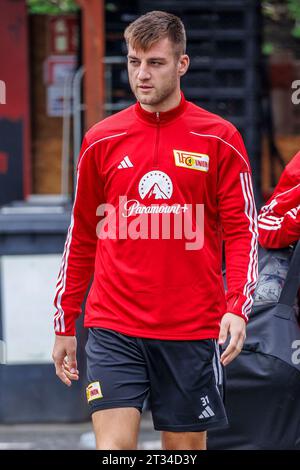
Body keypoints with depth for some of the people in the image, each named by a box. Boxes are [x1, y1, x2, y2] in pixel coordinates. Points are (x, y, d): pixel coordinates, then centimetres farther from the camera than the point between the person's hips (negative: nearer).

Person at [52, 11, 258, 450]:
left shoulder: (219, 139, 0)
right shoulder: (101, 141, 6)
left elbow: (242, 231, 0)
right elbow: (81, 237, 14)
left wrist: (237, 307, -14)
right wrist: (65, 323, 13)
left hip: (193, 331, -1)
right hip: (114, 330, 1)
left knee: (186, 446, 6)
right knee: (114, 445, -11)